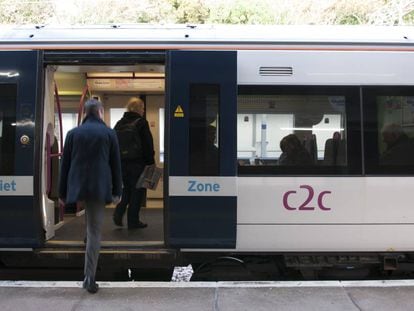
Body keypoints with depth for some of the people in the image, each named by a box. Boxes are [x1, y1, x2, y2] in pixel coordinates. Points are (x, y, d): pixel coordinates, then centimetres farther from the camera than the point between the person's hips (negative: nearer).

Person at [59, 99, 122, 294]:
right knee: (94, 231, 1)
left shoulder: (73, 133, 5)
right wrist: (117, 191, 8)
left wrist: (62, 193, 11)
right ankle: (90, 278, 1)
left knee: (92, 228, 18)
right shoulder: (109, 133, 2)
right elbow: (116, 165, 2)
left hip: (77, 188, 2)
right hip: (99, 188, -2)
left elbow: (65, 165, 5)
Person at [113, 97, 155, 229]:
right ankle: (133, 221, 8)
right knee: (137, 191, 5)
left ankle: (119, 212, 0)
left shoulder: (119, 124, 10)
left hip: (121, 162, 5)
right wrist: (150, 163, -4)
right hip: (137, 162, -5)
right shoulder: (141, 123, -8)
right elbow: (148, 145, -10)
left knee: (127, 190, 19)